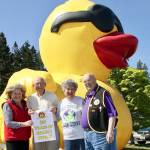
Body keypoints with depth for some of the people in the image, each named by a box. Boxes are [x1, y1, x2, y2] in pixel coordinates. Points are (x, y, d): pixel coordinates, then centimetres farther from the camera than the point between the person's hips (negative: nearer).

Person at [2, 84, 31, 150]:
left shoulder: (24, 104, 11)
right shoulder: (7, 105, -9)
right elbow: (8, 123, -18)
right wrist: (24, 124, -27)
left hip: (25, 138, 7)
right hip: (13, 139, -7)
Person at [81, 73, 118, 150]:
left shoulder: (103, 93, -11)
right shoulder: (87, 95, 14)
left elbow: (112, 114, -16)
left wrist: (110, 131, -23)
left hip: (100, 134, -9)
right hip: (88, 134, 9)